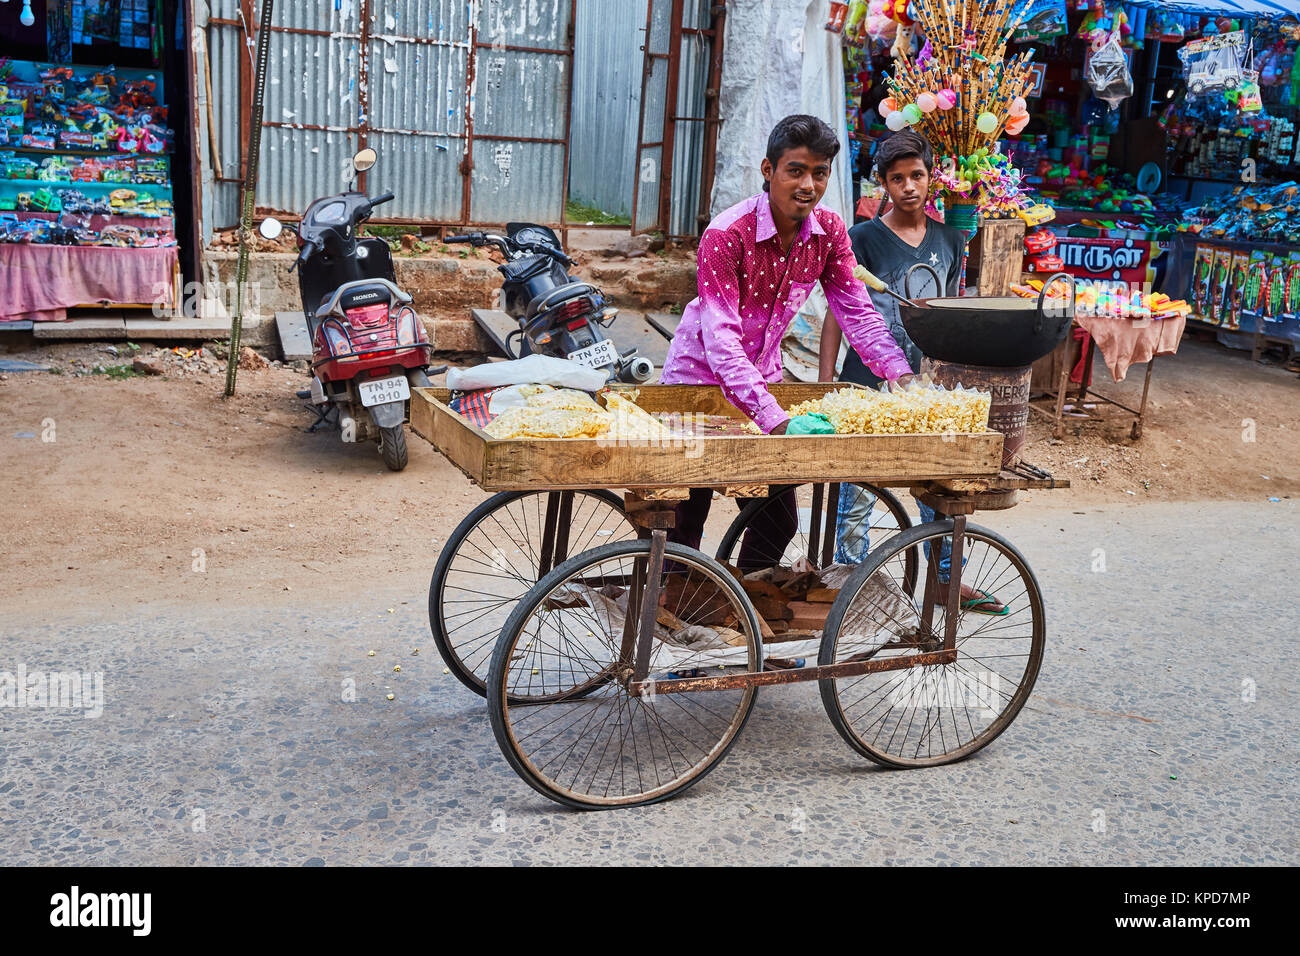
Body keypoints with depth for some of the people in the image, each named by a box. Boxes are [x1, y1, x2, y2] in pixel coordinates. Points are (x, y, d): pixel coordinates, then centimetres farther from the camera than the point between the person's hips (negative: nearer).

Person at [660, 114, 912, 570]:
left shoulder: (829, 231, -8)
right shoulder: (725, 234, -26)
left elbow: (857, 311, -7)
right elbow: (720, 337, -33)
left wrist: (901, 374, -24)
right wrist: (773, 417, -44)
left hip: (762, 377, 5)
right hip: (700, 375, -5)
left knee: (778, 519, 7)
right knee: (686, 520, -1)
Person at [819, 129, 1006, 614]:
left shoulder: (950, 239, 8)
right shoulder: (864, 237, -6)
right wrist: (825, 386, -9)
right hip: (869, 387, -4)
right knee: (858, 492, 1)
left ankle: (947, 578, 27)